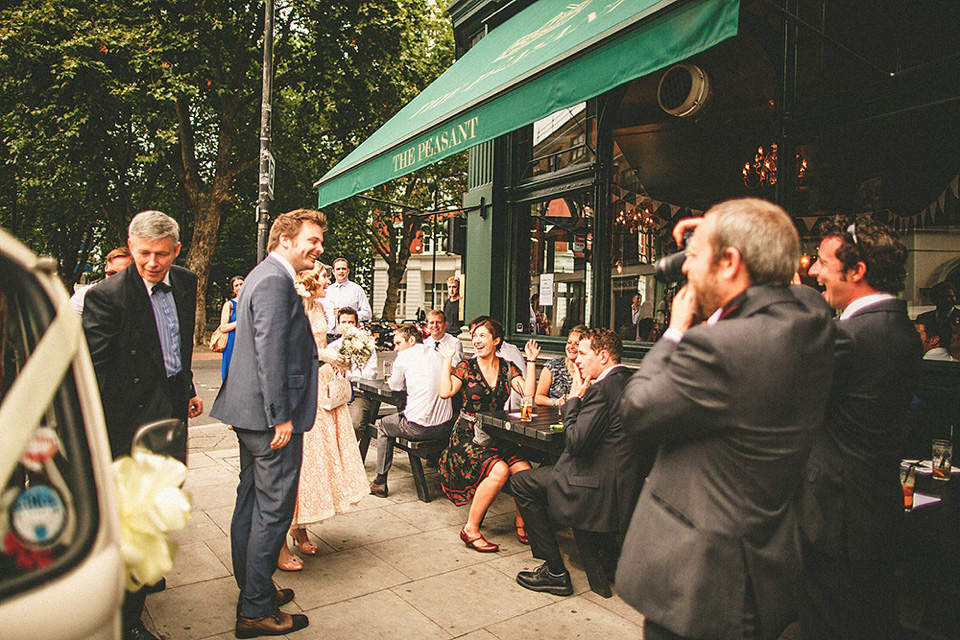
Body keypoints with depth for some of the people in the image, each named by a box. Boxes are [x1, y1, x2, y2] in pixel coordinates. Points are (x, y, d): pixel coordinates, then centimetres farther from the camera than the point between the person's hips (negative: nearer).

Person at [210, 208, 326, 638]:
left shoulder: (263, 275, 17)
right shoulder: (276, 281, -17)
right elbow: (270, 352, -23)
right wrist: (282, 417, -21)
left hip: (250, 413, 11)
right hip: (271, 415, -11)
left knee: (251, 503, 18)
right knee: (273, 510, -1)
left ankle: (252, 590, 33)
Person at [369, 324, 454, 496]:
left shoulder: (404, 356, -5)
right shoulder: (437, 354, 12)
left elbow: (395, 386, 7)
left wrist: (392, 379, 28)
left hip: (418, 429, -5)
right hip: (445, 428, 6)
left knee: (383, 425, 22)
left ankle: (380, 482, 23)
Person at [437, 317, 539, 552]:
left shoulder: (507, 369, 9)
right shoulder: (466, 367, 1)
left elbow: (529, 392, -6)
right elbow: (445, 392, -14)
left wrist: (531, 360, -4)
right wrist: (447, 360, -7)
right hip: (468, 435, -3)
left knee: (524, 470, -21)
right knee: (499, 470, -29)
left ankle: (521, 522, 7)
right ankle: (470, 530, -13)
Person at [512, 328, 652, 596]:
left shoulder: (602, 389, -19)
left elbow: (576, 442, -21)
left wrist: (573, 399, -9)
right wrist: (578, 400, 8)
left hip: (604, 490, -9)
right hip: (629, 486, 9)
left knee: (521, 482, 3)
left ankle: (555, 572, 7)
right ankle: (609, 554, 31)